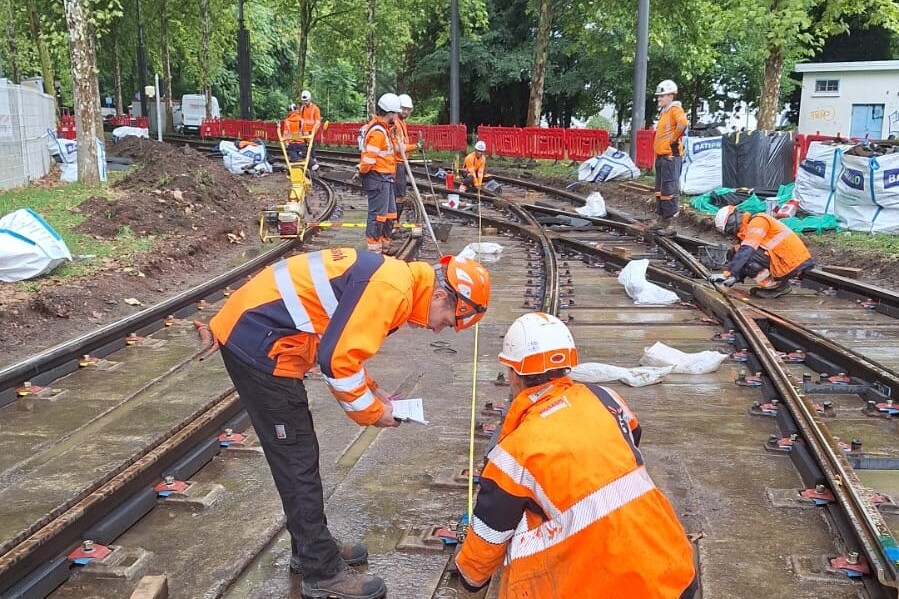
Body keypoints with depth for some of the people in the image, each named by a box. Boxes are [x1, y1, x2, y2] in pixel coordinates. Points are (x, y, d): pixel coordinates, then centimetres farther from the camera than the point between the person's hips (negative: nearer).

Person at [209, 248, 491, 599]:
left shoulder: (393, 278, 12)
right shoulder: (392, 290, -19)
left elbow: (340, 342, 20)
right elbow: (337, 359, -22)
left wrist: (370, 391, 13)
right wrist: (370, 411, -7)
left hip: (253, 335, 10)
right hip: (258, 342, -10)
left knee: (298, 455, 19)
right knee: (297, 461, -1)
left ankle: (311, 548, 33)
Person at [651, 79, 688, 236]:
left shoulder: (675, 109, -9)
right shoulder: (664, 112, 20)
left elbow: (682, 123, -30)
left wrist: (674, 139, -18)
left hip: (670, 156, -11)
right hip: (661, 156, 11)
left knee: (669, 190, -11)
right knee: (660, 190, 15)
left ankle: (669, 222, -11)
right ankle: (661, 219, 22)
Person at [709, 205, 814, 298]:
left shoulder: (757, 221, -12)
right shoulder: (750, 227, 17)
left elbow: (746, 251, -25)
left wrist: (728, 274, -27)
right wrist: (735, 278, 1)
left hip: (792, 263, -10)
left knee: (747, 257, -17)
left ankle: (777, 286, -2)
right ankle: (779, 284, 10)